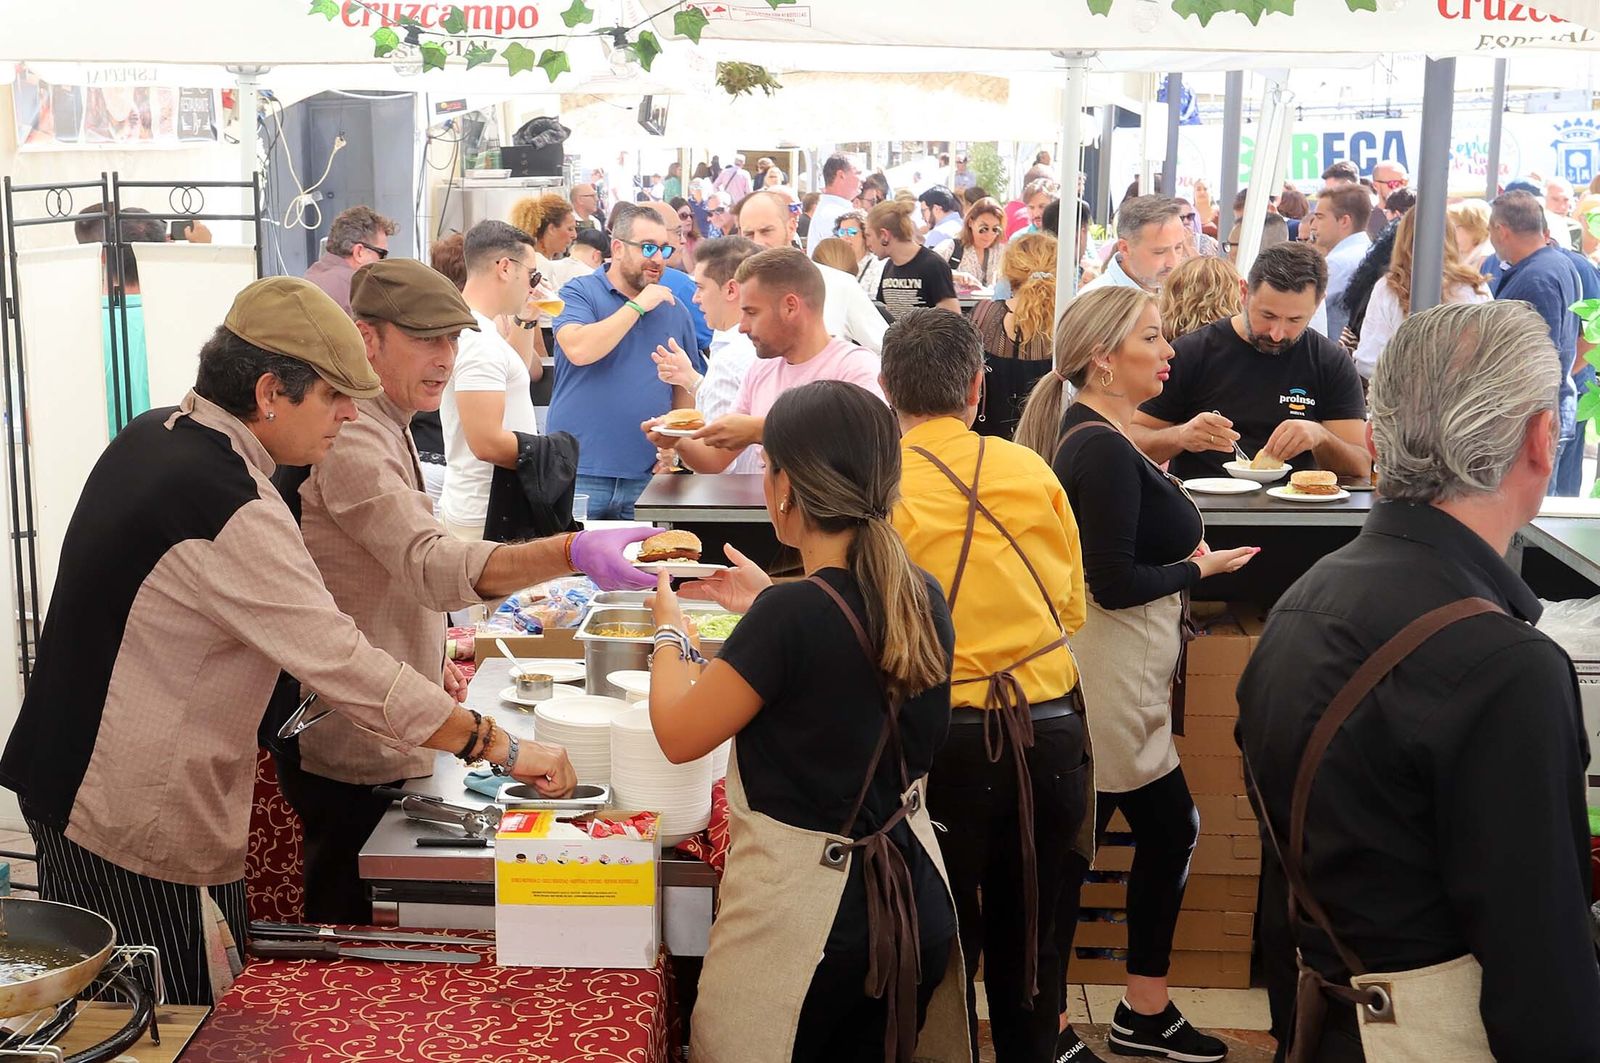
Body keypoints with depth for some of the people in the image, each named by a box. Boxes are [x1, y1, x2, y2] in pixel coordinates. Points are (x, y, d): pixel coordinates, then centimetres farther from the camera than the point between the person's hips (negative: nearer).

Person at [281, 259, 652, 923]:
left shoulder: (385, 429, 12)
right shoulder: (351, 443, -23)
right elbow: (433, 565, -39)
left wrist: (429, 660, 16)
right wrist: (571, 553, -53)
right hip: (352, 750, -10)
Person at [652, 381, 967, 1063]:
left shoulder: (792, 615, -24)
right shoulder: (925, 599, -4)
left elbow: (679, 737, -11)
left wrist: (669, 629, 5)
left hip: (807, 910, -6)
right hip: (915, 898, 7)